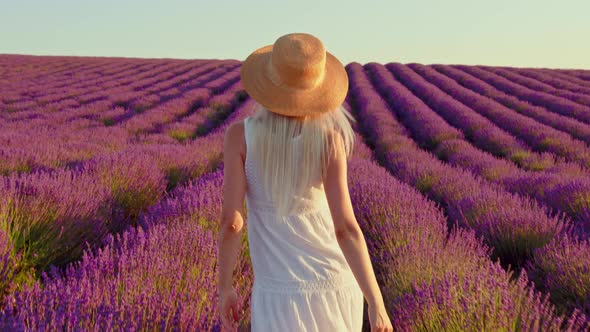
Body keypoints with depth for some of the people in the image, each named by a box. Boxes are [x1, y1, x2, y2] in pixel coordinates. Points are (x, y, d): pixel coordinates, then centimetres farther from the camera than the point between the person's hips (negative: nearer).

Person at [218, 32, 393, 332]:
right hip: (336, 287, 2)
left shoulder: (239, 134, -14)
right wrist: (377, 305, -14)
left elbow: (230, 220, -17)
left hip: (281, 296, -2)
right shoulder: (330, 138, -15)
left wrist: (224, 288, -2)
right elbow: (345, 226, -19)